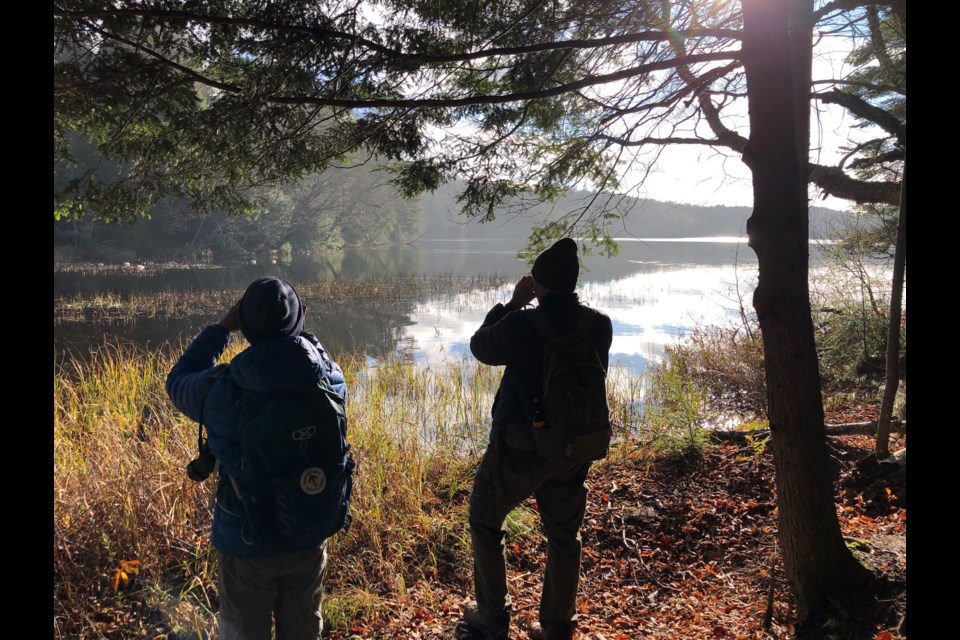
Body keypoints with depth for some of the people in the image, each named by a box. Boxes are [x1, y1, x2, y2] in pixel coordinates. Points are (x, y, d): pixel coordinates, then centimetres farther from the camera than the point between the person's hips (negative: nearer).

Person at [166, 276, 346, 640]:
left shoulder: (220, 389, -21)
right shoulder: (327, 384, -17)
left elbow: (178, 382, 3)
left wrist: (222, 328, 2)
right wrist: (302, 333, 5)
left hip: (244, 543, -2)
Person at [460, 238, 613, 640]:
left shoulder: (520, 325, -21)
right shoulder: (600, 326, -8)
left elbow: (481, 347, -3)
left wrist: (513, 303, 4)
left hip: (520, 446, -4)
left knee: (485, 520, 19)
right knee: (564, 536, 20)